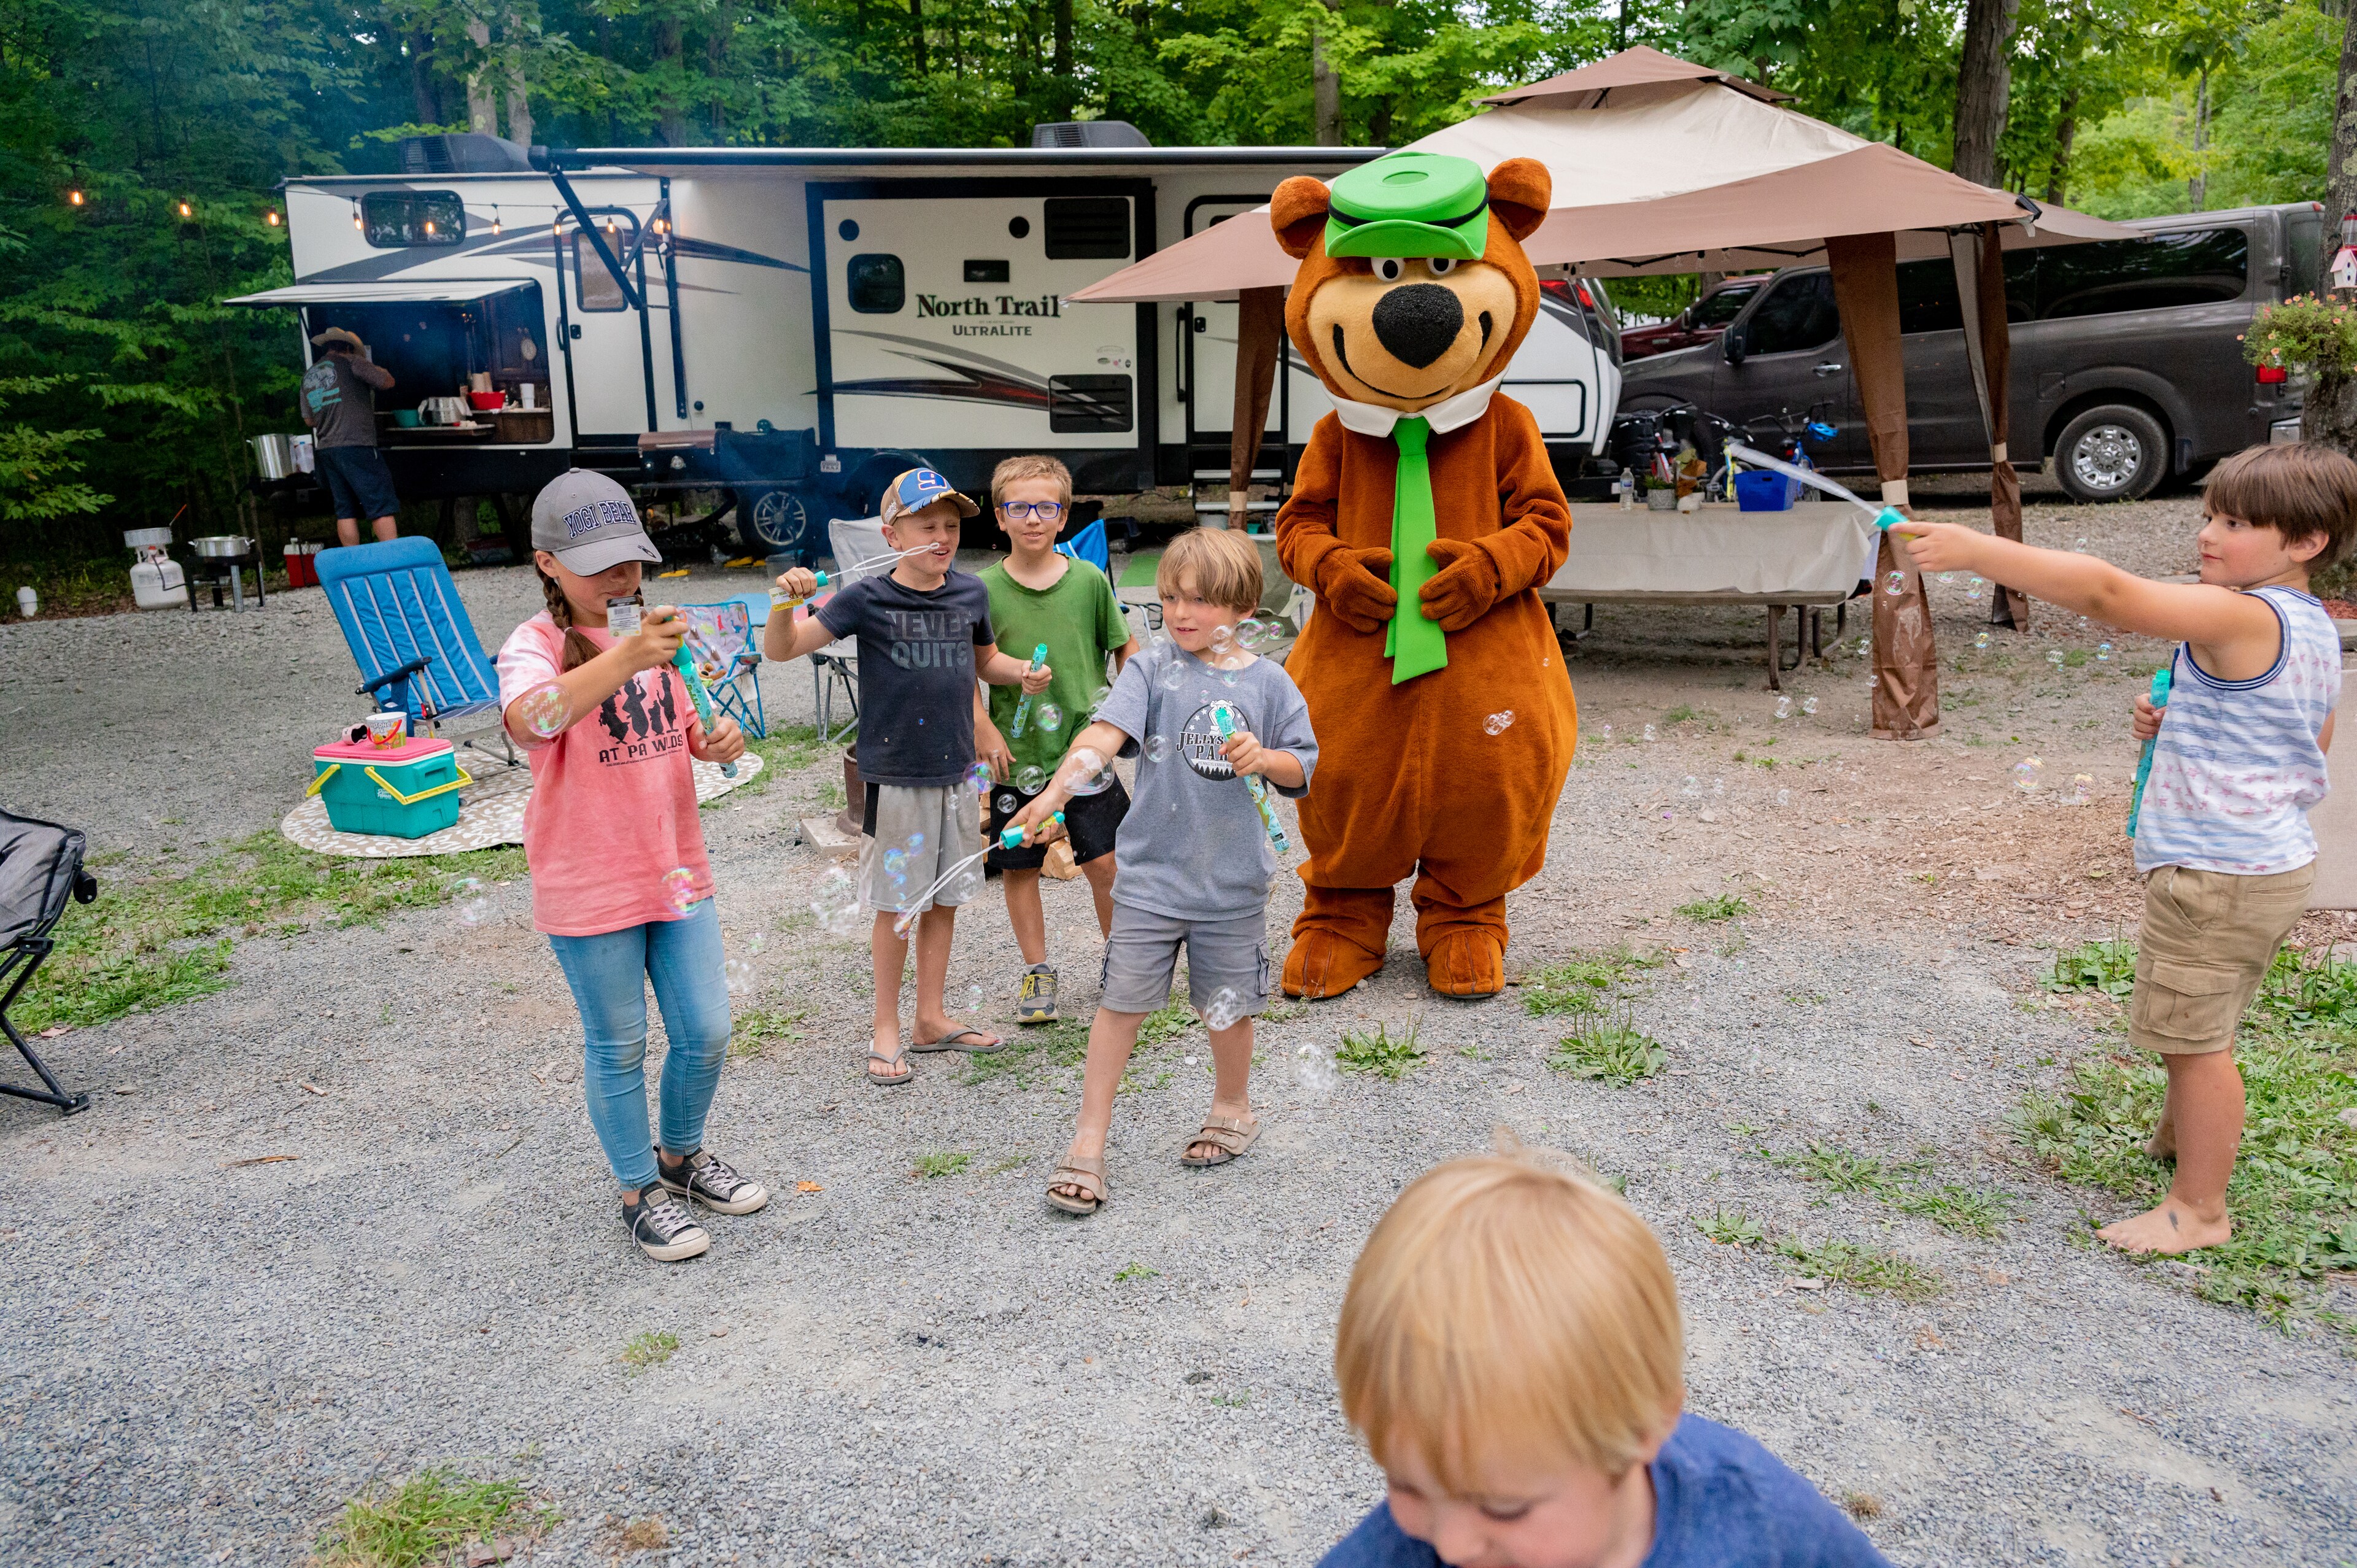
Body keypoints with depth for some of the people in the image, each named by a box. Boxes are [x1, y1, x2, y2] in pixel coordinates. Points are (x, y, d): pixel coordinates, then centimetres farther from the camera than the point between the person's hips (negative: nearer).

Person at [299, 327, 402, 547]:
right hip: (356, 445, -7)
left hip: (325, 450, 7)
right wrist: (380, 371, 18)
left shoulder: (308, 377, 21)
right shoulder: (349, 362, -1)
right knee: (382, 506, -8)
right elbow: (387, 382, -3)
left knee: (346, 511, 7)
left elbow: (309, 420, 23)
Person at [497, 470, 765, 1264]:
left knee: (706, 1032, 12)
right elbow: (529, 720, -36)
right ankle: (640, 1191, 27)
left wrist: (719, 742, -7)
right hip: (588, 891, -5)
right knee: (618, 1048, 8)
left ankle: (682, 1155, 37)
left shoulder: (654, 633, 7)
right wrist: (625, 660, -49)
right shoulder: (536, 645, -13)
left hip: (677, 870, 6)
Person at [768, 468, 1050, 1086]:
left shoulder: (971, 594, 3)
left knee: (944, 898, 13)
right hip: (895, 775, -4)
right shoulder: (867, 599, -10)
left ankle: (931, 1019, 27)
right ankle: (886, 1029, 19)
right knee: (897, 905, 4)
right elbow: (781, 648, -12)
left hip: (957, 772, 4)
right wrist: (788, 600, -32)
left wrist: (1022, 672, 1)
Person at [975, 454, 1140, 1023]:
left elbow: (1125, 648, 8)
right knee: (1019, 867, 9)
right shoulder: (984, 590, -5)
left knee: (1105, 861, 2)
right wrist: (983, 728, -8)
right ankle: (1037, 970, 26)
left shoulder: (1089, 580, -2)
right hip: (1017, 755, 0)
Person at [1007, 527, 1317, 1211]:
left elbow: (1301, 770, 7)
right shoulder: (1151, 671, -4)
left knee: (1229, 1005, 14)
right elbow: (1106, 733, -20)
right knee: (1121, 1000, 0)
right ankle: (1089, 1141, 11)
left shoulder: (1267, 683, 1)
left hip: (1232, 880, 1)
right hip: (1150, 873, -1)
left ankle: (1233, 1108, 40)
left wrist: (1266, 759, -16)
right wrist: (1057, 791, -36)